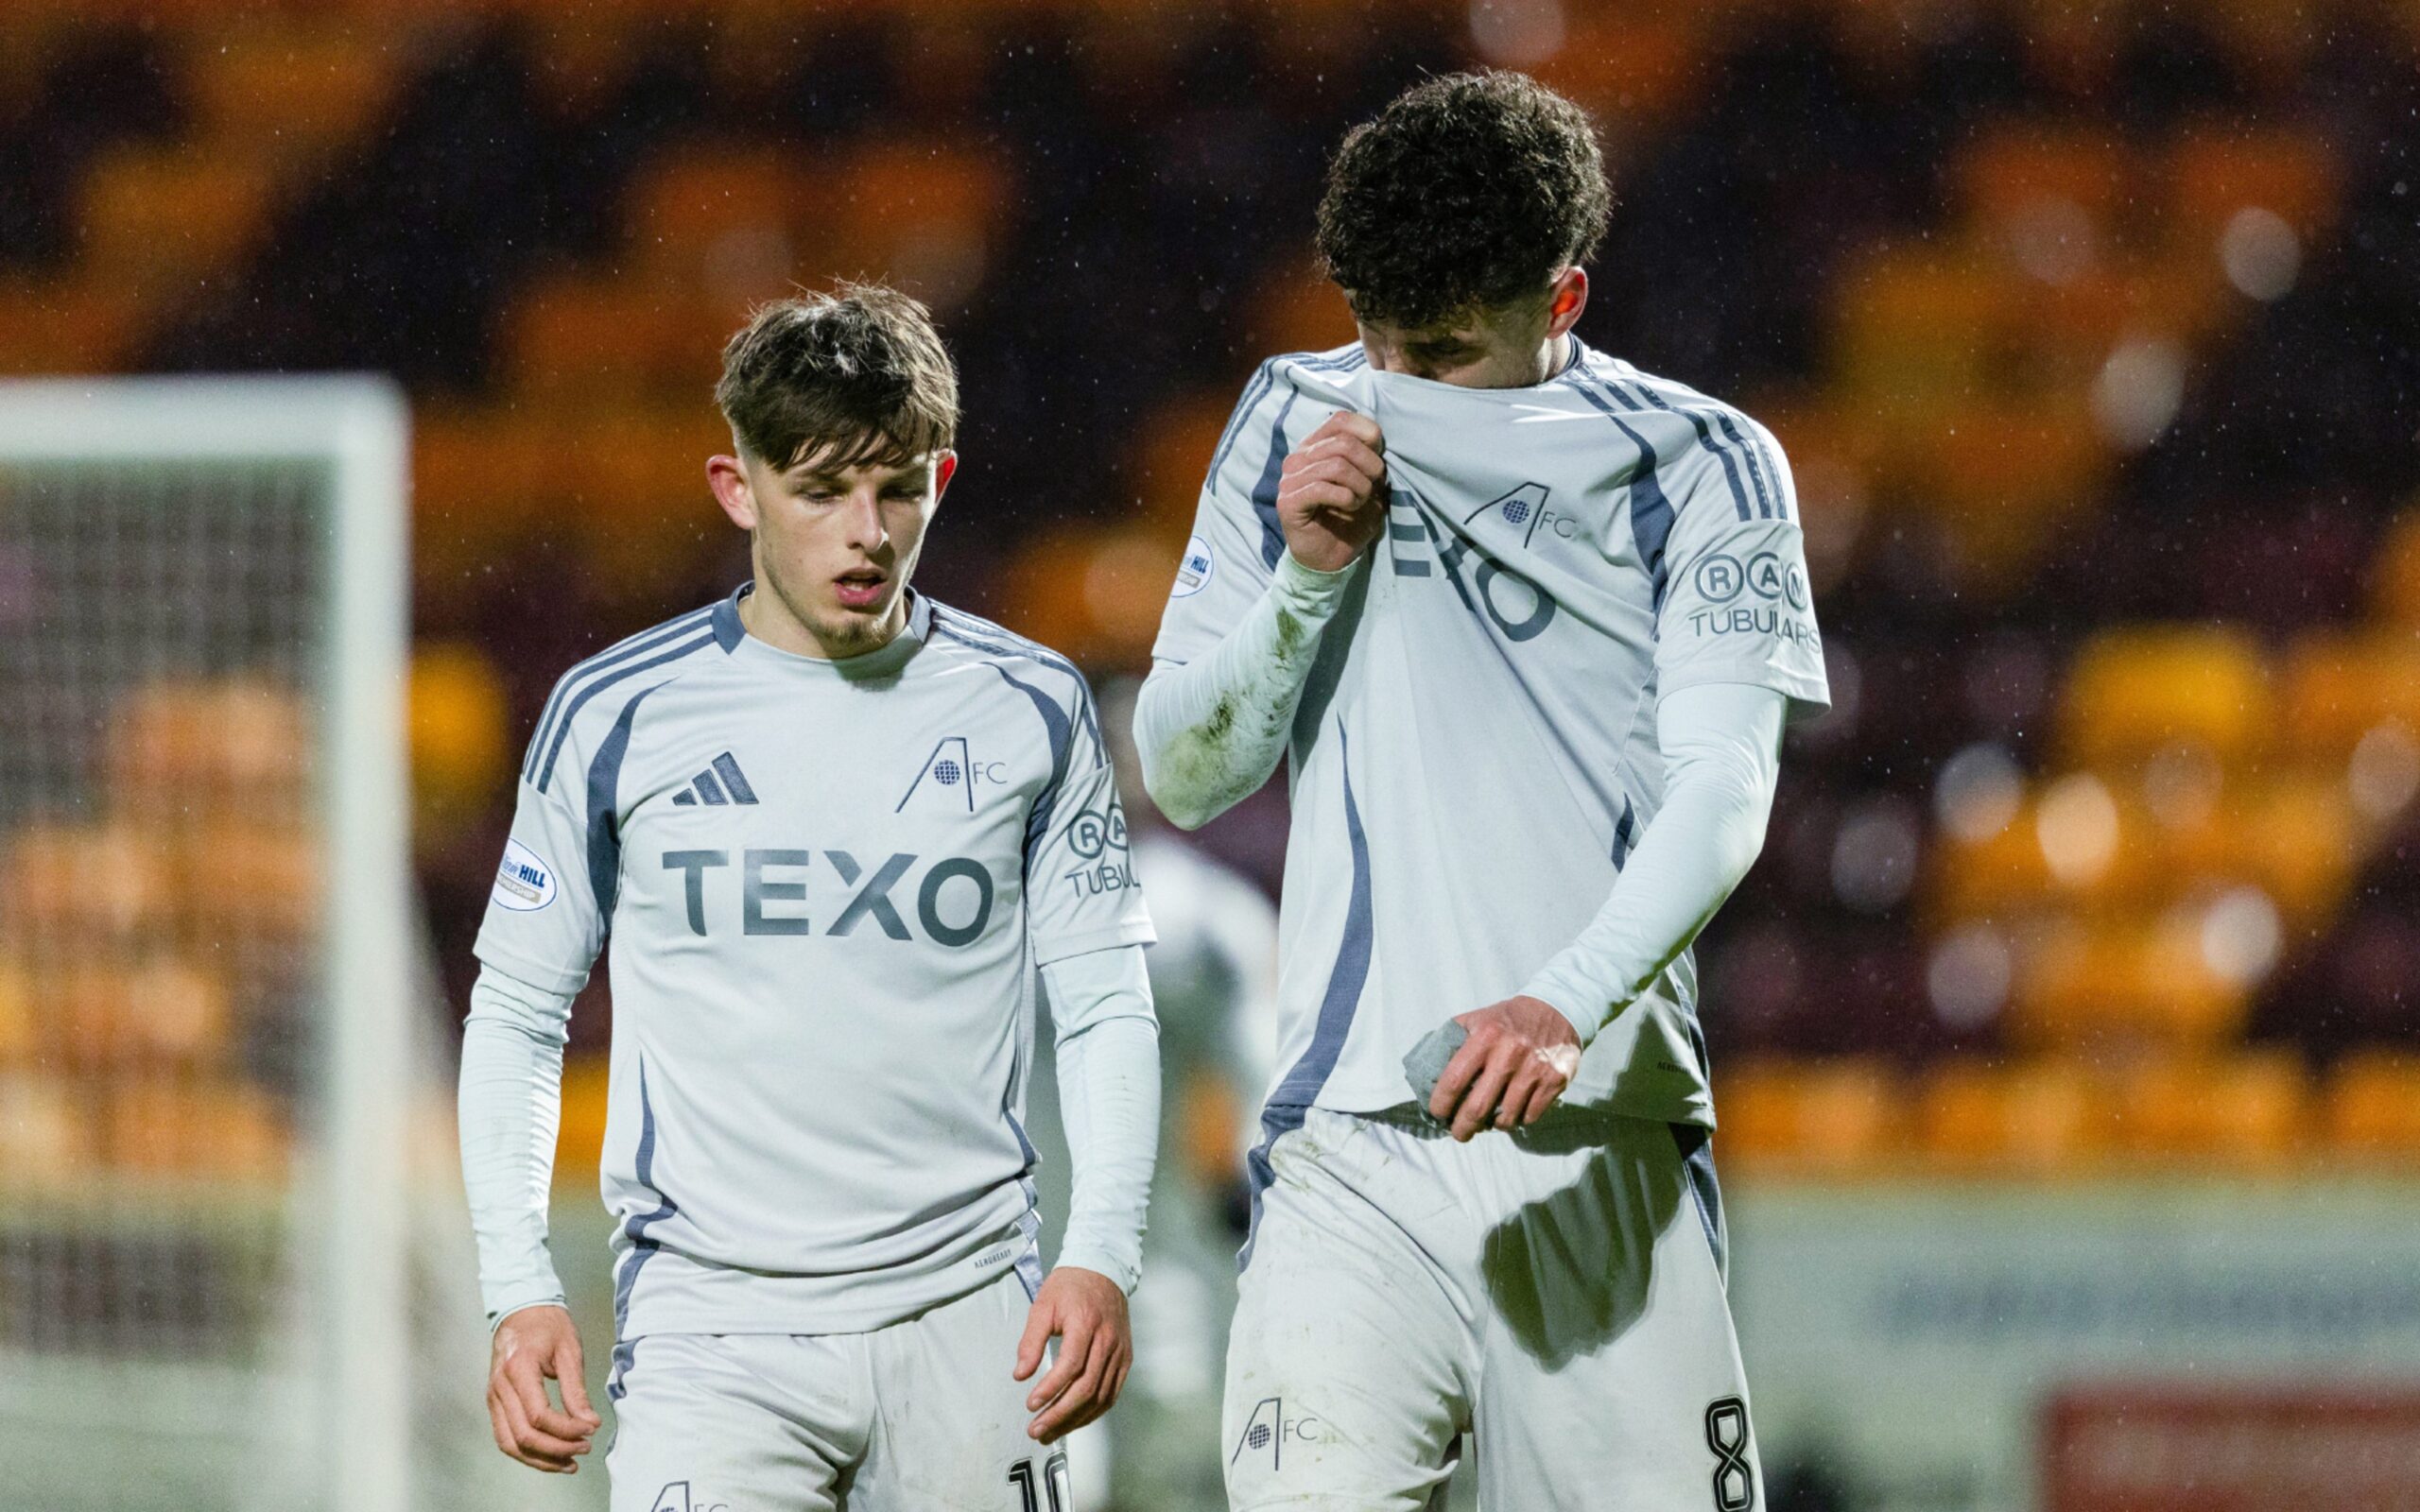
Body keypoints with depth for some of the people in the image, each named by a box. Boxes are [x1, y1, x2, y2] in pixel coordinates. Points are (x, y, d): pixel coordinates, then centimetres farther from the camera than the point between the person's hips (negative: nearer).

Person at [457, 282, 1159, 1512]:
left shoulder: (1030, 709, 7)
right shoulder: (618, 717, 3)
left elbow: (1107, 1006, 9)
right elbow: (516, 1011, 9)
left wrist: (1100, 1258, -6)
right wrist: (517, 1290, -1)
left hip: (969, 1318, 2)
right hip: (713, 1315, -2)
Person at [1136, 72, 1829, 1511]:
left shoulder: (1702, 464, 4)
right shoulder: (1299, 428, 11)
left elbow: (1722, 793, -8)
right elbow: (1184, 774, 13)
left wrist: (1566, 1003, -26)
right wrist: (1311, 571, -6)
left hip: (1613, 1145, 0)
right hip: (1352, 1155, 0)